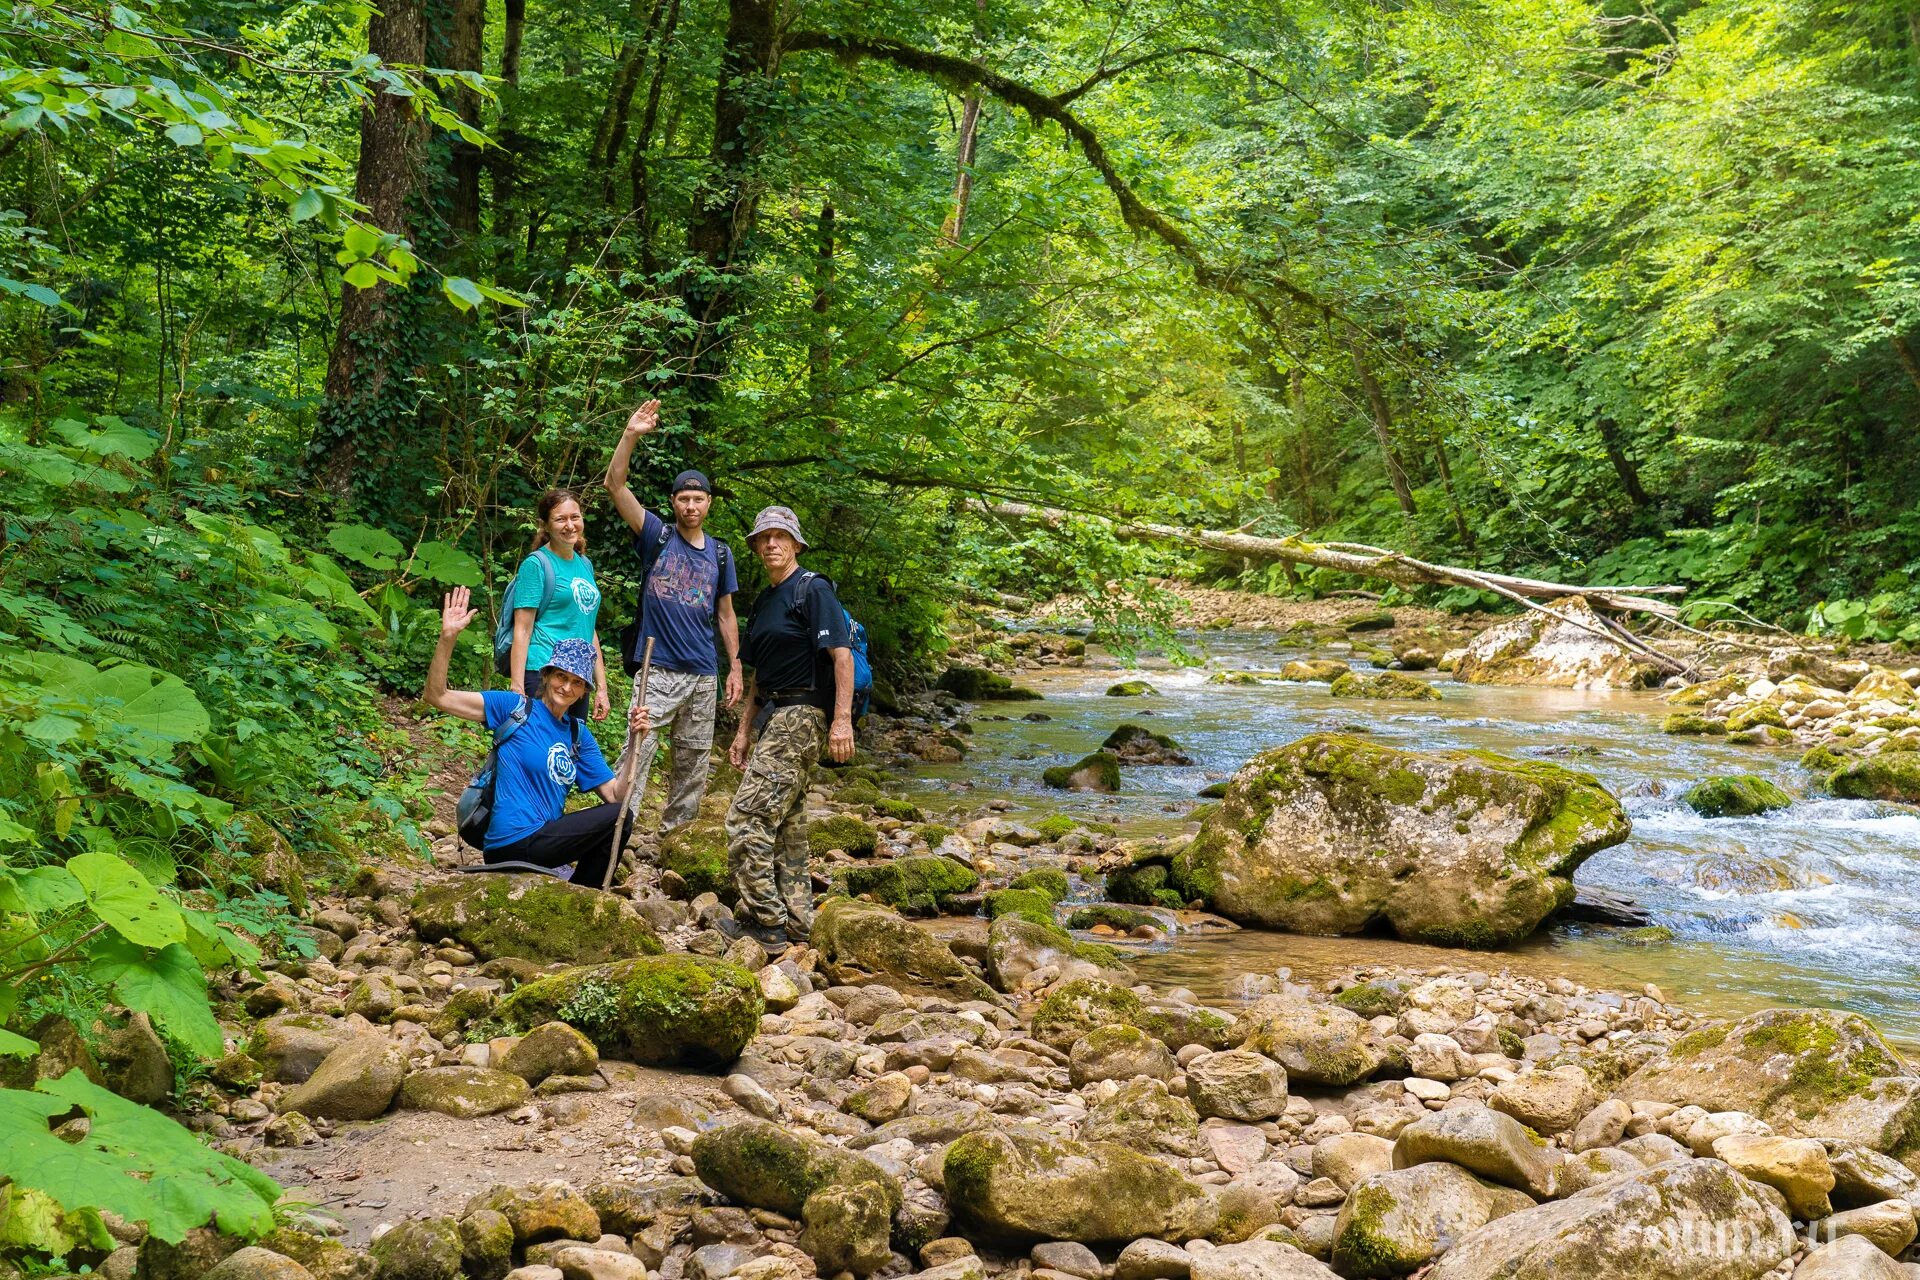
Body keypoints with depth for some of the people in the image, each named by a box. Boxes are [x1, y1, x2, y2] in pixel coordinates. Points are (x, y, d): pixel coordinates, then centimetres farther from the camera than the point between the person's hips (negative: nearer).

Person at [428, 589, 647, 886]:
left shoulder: (578, 735, 12)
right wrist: (448, 637, -24)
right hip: (513, 844, -7)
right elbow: (437, 696, -12)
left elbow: (615, 795, 5)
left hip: (543, 837, 7)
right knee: (619, 818, -11)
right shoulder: (515, 707, -4)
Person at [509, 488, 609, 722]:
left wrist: (601, 686, 18)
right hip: (542, 674, -7)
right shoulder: (537, 563, -4)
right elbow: (522, 631, -8)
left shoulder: (584, 564, 16)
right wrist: (516, 688, -15)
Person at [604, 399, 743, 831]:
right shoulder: (657, 536, 0)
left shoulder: (720, 553, 10)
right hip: (658, 670, -4)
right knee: (638, 753, -12)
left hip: (703, 675, 4)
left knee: (694, 762, 8)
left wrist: (735, 667, 10)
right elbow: (615, 485, -10)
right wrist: (631, 435, -22)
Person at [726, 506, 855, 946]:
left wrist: (842, 718, -24)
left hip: (801, 715, -9)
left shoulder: (812, 589, -8)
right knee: (787, 824, 11)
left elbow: (842, 653, -16)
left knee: (747, 817, -14)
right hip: (773, 715, 9)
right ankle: (796, 922, 16)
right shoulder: (764, 601, 18)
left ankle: (767, 921, -10)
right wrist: (744, 731, 21)